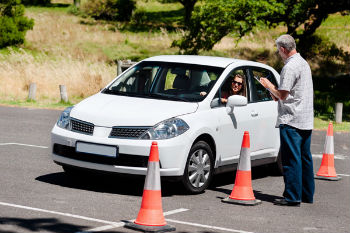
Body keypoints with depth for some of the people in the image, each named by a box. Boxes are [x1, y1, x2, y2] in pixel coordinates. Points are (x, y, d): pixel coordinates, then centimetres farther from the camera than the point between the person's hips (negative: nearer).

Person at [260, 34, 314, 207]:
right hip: (306, 120, 9)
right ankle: (307, 194, 19)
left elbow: (282, 95, -16)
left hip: (291, 121, -9)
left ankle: (292, 197, -6)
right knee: (305, 158, 13)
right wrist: (276, 94, 18)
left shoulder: (290, 67, -15)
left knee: (291, 159, -7)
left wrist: (268, 85, -1)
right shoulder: (304, 63, 16)